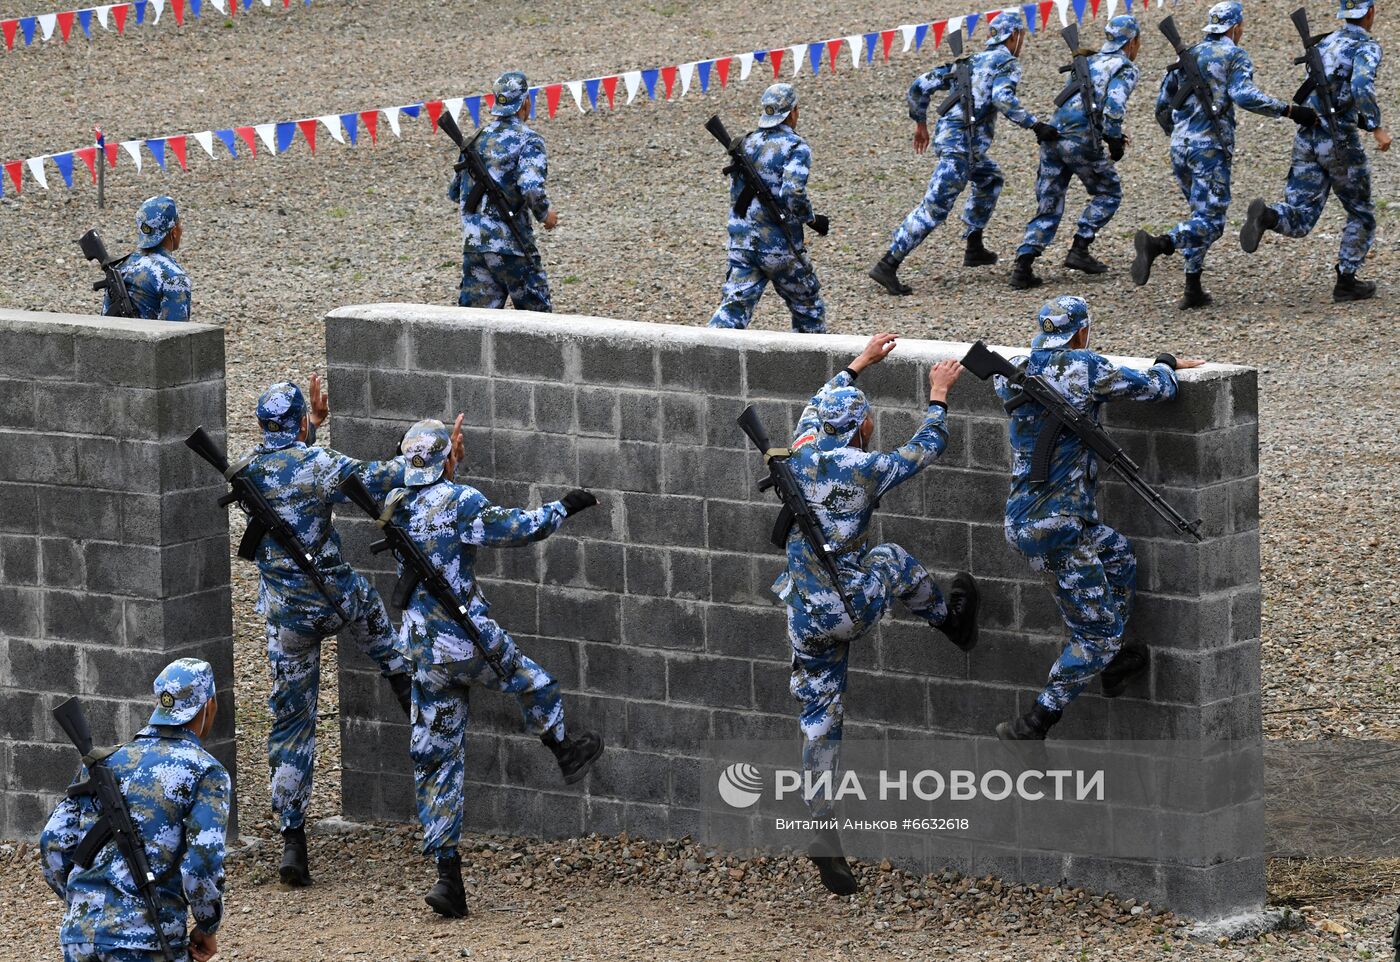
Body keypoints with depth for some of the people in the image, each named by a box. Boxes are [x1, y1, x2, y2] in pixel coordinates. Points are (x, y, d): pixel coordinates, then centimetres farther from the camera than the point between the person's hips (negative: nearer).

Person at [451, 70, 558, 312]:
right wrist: (545, 214, -4)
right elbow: (531, 189, -22)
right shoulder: (528, 140, -8)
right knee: (537, 314, 9)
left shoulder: (477, 140, 13)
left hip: (473, 244, 5)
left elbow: (454, 193, 19)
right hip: (510, 245, -5)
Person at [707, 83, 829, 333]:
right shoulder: (796, 148, -9)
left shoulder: (746, 144, 11)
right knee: (808, 307, 16)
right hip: (779, 246, -5)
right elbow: (793, 193, -23)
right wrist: (812, 220, -8)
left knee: (734, 306, -3)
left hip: (741, 244, 5)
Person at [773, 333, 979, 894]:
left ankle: (825, 841, 8)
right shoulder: (868, 469, -12)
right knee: (894, 560, 27)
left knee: (821, 718, 9)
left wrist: (859, 364, 37)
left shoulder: (802, 457, 2)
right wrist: (938, 395, 20)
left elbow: (817, 409, 25)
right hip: (853, 607, -4)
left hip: (806, 618, 4)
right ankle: (950, 618, 50)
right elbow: (927, 448, 5)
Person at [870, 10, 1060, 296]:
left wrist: (920, 123, 30)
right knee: (933, 209, -12)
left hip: (946, 135, 9)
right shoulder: (1007, 63, 1)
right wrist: (1036, 126, -19)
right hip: (962, 144, -9)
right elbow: (1002, 98, -20)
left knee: (990, 179, 31)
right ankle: (887, 266, -18)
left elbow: (920, 86, 19)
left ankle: (974, 248, 30)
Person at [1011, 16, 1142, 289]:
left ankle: (1023, 266, -4)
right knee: (1109, 192, 16)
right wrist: (1114, 140, -5)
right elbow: (1114, 105, -15)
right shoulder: (1126, 69, 2)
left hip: (1052, 133, 6)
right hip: (1081, 139, -6)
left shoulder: (1088, 62, 26)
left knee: (1048, 206, 9)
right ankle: (1079, 250, 6)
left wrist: (1111, 134, 28)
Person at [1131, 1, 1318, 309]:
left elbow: (1162, 104, 20)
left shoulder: (1189, 55, 17)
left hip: (1180, 145, 7)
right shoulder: (1235, 56, -1)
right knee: (1210, 222, -9)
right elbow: (1243, 94, -19)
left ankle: (1193, 291, 11)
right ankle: (1156, 245, -35)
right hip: (1211, 147, -7)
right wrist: (1289, 111, -18)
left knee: (1200, 214, 19)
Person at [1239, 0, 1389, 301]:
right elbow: (1361, 86, -26)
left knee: (1299, 222, -1)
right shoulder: (1367, 47, -5)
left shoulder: (1324, 45, 19)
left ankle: (1266, 216, -32)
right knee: (1361, 214, 16)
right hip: (1341, 140, -6)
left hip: (1307, 138, 6)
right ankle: (1346, 281, 13)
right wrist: (1377, 127, -21)